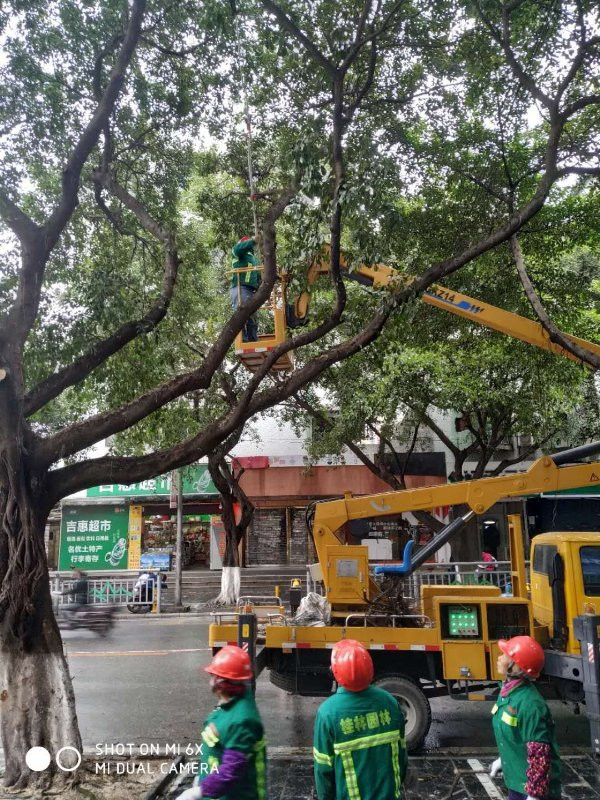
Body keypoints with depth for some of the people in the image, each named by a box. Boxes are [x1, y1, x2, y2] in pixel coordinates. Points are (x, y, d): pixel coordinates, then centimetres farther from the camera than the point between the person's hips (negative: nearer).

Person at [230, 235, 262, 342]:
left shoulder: (255, 258, 32)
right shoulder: (241, 253, 8)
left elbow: (258, 276, 31)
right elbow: (237, 249, -18)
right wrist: (253, 240, -17)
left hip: (251, 291, 8)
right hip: (240, 288, -8)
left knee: (252, 319, 6)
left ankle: (253, 341, 8)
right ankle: (242, 341, -23)